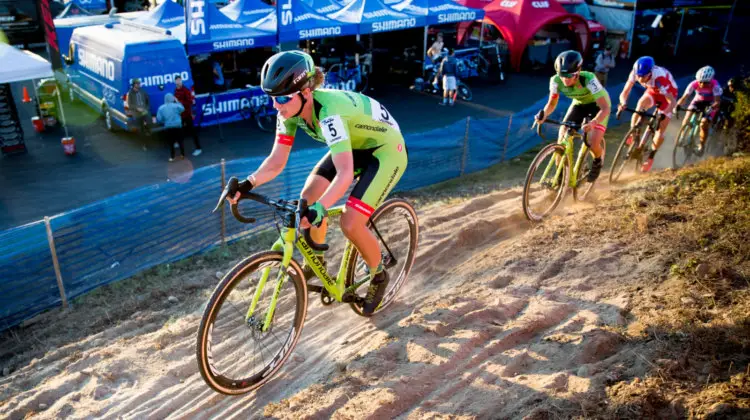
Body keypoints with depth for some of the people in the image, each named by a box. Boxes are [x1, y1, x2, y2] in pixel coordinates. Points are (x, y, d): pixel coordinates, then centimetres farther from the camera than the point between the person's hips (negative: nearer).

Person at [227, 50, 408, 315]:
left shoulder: (329, 111, -37)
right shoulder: (291, 110, -15)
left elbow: (345, 173, -44)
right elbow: (277, 161, -12)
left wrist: (318, 209, -56)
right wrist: (247, 184, -27)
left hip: (386, 150, -7)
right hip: (354, 146, 8)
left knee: (350, 224, -17)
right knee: (307, 199, -5)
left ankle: (379, 276, 11)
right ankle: (317, 260, 21)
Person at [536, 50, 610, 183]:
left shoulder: (588, 79, -38)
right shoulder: (556, 80, -27)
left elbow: (605, 108, -40)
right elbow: (552, 103, -13)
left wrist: (593, 123, -59)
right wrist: (544, 114, -35)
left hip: (598, 105, -4)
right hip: (579, 103, 4)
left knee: (593, 144, -19)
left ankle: (597, 162, 17)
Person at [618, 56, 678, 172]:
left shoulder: (660, 78, -41)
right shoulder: (635, 73, -29)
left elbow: (672, 102, -38)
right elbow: (624, 93, -25)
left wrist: (664, 114, -56)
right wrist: (623, 103, -47)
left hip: (668, 93, -4)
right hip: (652, 91, 4)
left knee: (661, 129, -8)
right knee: (641, 104, -30)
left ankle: (650, 157, 7)